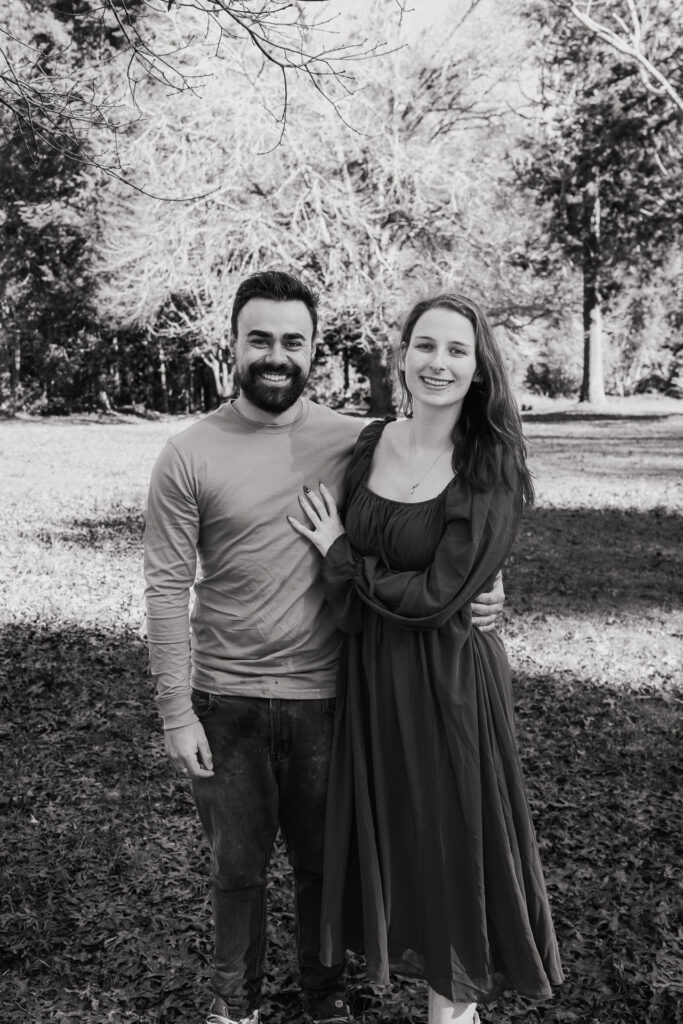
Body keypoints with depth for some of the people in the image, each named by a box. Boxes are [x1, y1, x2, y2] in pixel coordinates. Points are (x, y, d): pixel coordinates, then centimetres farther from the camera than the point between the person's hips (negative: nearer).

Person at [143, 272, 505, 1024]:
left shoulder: (354, 444, -3)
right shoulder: (188, 456, -7)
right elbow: (167, 589, -6)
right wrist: (176, 710, -9)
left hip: (326, 694, 1)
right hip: (227, 701, -1)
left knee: (323, 861, 17)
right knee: (237, 864, 16)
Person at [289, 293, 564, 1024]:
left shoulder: (493, 472, -14)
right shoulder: (369, 443, 0)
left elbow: (436, 597, -19)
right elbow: (346, 599, 8)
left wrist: (339, 554, -10)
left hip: (449, 679, -4)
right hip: (369, 675, 5)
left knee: (453, 833, 10)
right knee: (387, 834, 16)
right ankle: (399, 963, 37)